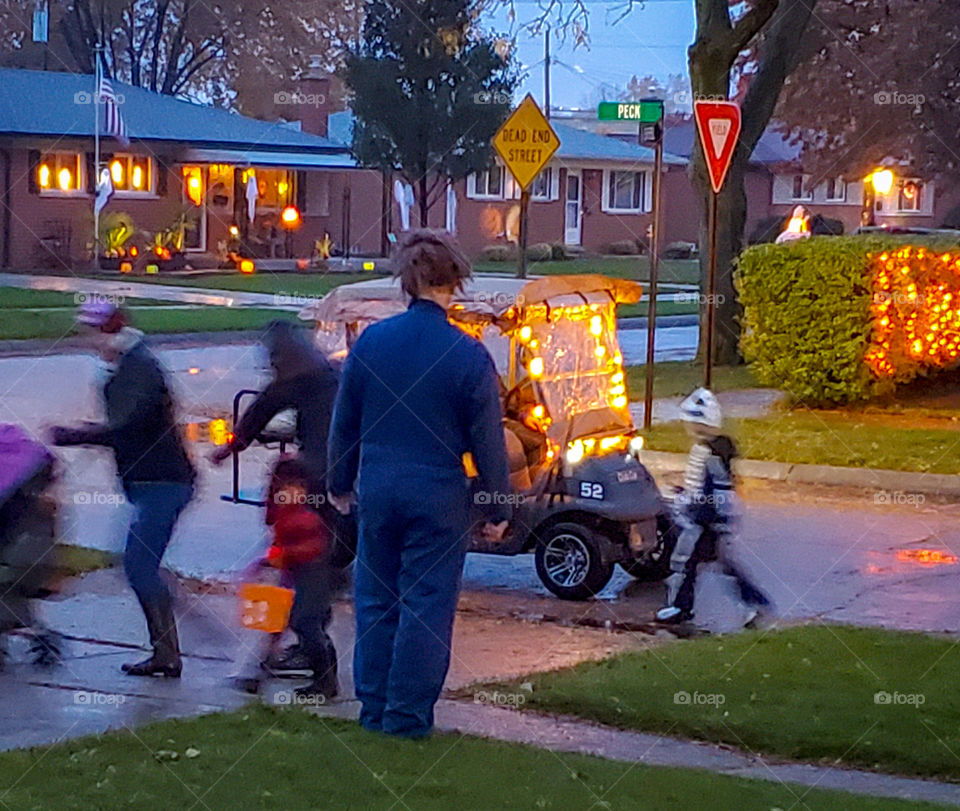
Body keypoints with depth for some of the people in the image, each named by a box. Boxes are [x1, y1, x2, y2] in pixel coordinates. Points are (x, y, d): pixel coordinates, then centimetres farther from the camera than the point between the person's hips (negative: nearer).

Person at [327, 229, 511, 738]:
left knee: (376, 599, 14)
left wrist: (340, 483, 21)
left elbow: (344, 423, 8)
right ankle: (408, 715, 7)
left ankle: (374, 707, 20)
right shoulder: (468, 355, -11)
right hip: (439, 495, -3)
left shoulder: (370, 342, -1)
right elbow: (487, 441, -7)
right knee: (427, 605, 4)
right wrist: (497, 510, 3)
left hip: (378, 490, 3)